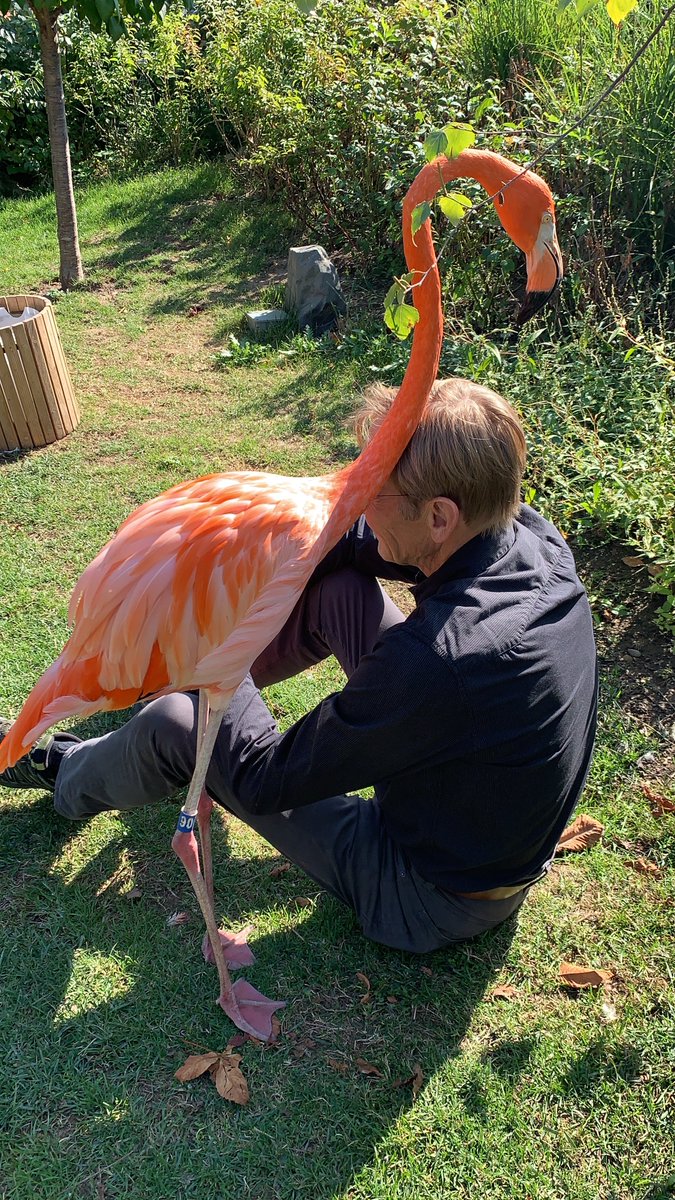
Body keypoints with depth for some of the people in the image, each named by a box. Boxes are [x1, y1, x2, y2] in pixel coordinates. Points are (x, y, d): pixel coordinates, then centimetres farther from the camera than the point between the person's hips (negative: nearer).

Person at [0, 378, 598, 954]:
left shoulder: (436, 658, -40)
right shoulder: (534, 535, -16)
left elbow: (261, 779, -25)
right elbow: (353, 538, -3)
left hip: (431, 903, -6)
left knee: (173, 724, -4)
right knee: (336, 583, 3)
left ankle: (65, 772, 31)